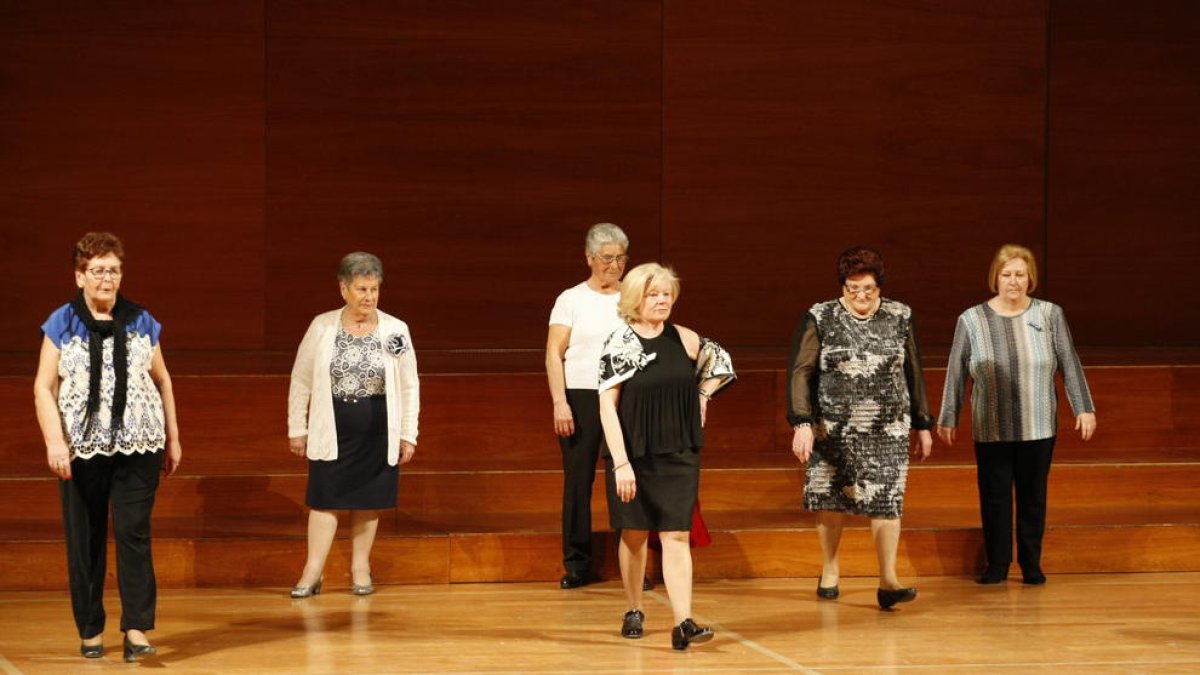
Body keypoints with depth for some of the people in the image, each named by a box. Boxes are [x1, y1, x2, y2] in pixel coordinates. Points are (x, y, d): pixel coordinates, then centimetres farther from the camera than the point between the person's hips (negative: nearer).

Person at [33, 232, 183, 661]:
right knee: (85, 540, 3)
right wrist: (54, 441, -13)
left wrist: (172, 437, 15)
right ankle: (90, 631, 12)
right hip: (83, 447, -1)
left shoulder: (140, 322, 8)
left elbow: (162, 381, 16)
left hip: (138, 446, 1)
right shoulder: (62, 324, 2)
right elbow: (44, 387, -2)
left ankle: (136, 630, -11)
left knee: (133, 533, -9)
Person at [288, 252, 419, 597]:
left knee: (368, 499, 9)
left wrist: (408, 435, 0)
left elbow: (409, 386, 2)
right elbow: (301, 380, 3)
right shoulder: (322, 327, -4)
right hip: (332, 429, -1)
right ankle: (312, 573, 1)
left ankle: (360, 568, 21)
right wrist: (297, 427, 2)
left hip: (378, 431, 1)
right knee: (326, 497, -2)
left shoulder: (395, 330, -3)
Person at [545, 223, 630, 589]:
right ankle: (577, 564, 7)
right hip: (580, 396, -1)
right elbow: (554, 353, 2)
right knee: (578, 480, 0)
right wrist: (559, 402, -8)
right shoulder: (572, 299, 5)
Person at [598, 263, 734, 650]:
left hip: (679, 456, 1)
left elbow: (721, 363, 23)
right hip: (632, 455, -1)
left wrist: (703, 396, 6)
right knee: (634, 534, 12)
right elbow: (607, 407, -11)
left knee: (676, 536, -7)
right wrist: (621, 463, -18)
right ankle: (634, 611, 30)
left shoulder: (685, 340, 2)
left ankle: (683, 624, -15)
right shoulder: (619, 345, -7)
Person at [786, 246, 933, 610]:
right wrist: (802, 423, -19)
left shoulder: (900, 317, 3)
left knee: (887, 500, -9)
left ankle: (888, 580, -9)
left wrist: (922, 425, 12)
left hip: (888, 430, 1)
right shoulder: (820, 319, -5)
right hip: (833, 429, -1)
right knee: (831, 499, 8)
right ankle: (829, 571, 27)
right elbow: (800, 372, -8)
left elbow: (913, 373, 10)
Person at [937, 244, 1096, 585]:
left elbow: (1070, 364, 3)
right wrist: (947, 419, 8)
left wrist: (1084, 408, 0)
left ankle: (1031, 563, 17)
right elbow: (956, 373, 5)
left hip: (1038, 428, 0)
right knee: (994, 497, 2)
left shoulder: (1050, 315, 1)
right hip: (991, 429, 0)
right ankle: (997, 564, 13)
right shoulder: (971, 320, 0)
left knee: (1033, 496, 6)